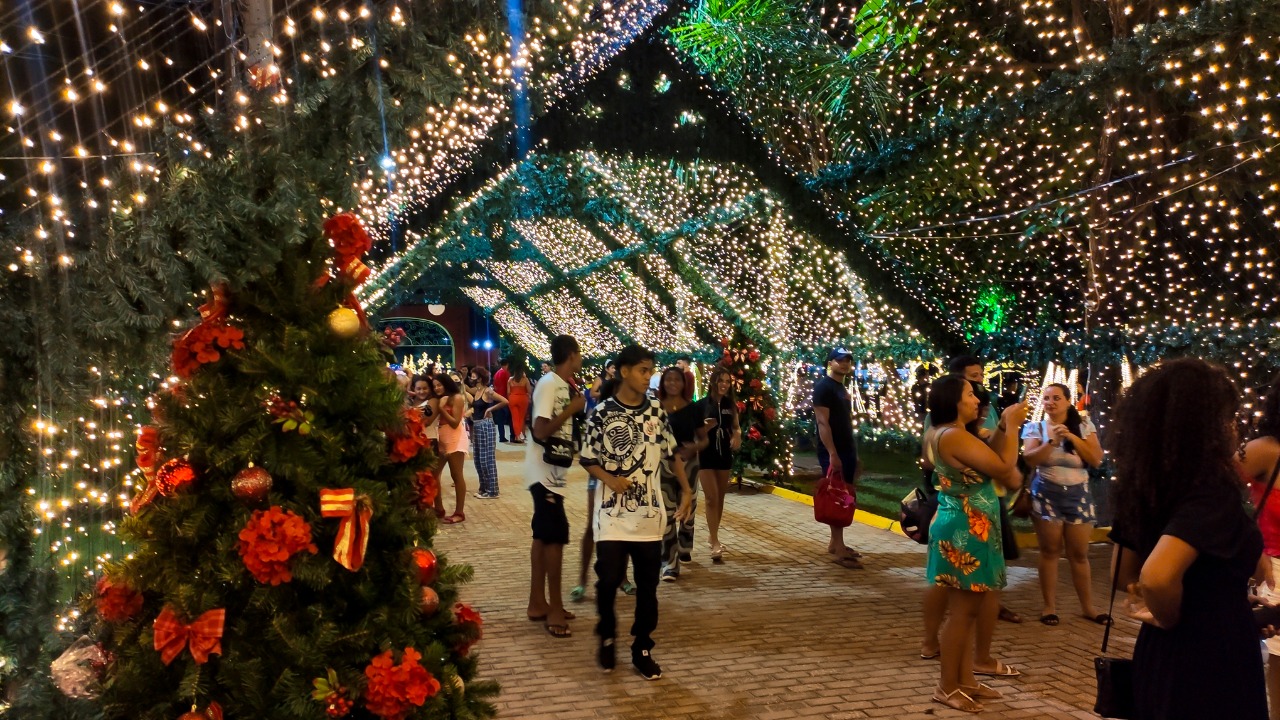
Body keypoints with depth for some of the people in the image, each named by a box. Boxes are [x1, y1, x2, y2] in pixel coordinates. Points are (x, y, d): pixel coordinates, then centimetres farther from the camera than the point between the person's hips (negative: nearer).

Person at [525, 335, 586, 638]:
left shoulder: (564, 385, 10)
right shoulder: (549, 384, -17)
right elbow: (540, 431, -25)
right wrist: (571, 409, -17)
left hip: (554, 471, 9)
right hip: (544, 471, -9)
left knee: (544, 536, 13)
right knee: (555, 536, -6)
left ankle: (538, 604, 21)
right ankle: (554, 608, 2)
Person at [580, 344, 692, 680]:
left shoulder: (656, 411, 4)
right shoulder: (602, 413, -6)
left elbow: (672, 454, 13)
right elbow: (588, 459, -1)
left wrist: (686, 491, 5)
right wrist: (610, 479, -18)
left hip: (649, 513, 3)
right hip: (613, 513, -3)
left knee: (648, 585, 7)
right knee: (608, 579, -3)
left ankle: (643, 649, 19)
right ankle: (606, 638, 22)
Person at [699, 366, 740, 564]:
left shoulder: (731, 405, 5)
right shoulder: (702, 404, -8)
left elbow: (736, 427, 14)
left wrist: (737, 436, -5)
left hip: (725, 455, 5)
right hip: (706, 455, -4)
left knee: (720, 498, 13)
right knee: (711, 498, -8)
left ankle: (712, 534, 29)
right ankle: (715, 544, -9)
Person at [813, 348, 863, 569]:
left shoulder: (843, 389, 17)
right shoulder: (824, 386, -11)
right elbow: (822, 422, -18)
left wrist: (854, 453, 17)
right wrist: (833, 454, -23)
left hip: (847, 451, 9)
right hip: (833, 452, -9)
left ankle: (834, 543, 19)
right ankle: (840, 551, -7)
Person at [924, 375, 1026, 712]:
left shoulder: (939, 434, 11)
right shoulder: (955, 436, -22)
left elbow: (986, 458, 16)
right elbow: (1004, 467, -20)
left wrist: (1002, 426, 7)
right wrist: (1012, 426, -10)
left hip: (964, 529, 11)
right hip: (965, 532, -11)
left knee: (968, 609, 17)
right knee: (963, 611, -1)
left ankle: (964, 679, 26)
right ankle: (948, 687, 9)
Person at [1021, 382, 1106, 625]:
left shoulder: (1084, 426, 3)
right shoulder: (1035, 427, 0)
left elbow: (1096, 460, -5)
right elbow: (1029, 459, -11)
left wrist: (1072, 437, -14)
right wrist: (1052, 441, -22)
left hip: (1078, 494, 1)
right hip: (1046, 494, -1)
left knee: (1079, 554, 6)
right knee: (1050, 551, 2)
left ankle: (1087, 606, 17)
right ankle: (1049, 605, 9)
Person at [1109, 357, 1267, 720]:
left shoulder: (1144, 486, 2)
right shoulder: (1210, 489, -21)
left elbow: (1125, 574, 12)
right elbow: (1157, 576, -36)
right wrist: (1171, 619, -17)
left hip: (1156, 657, 7)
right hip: (1209, 663, -7)